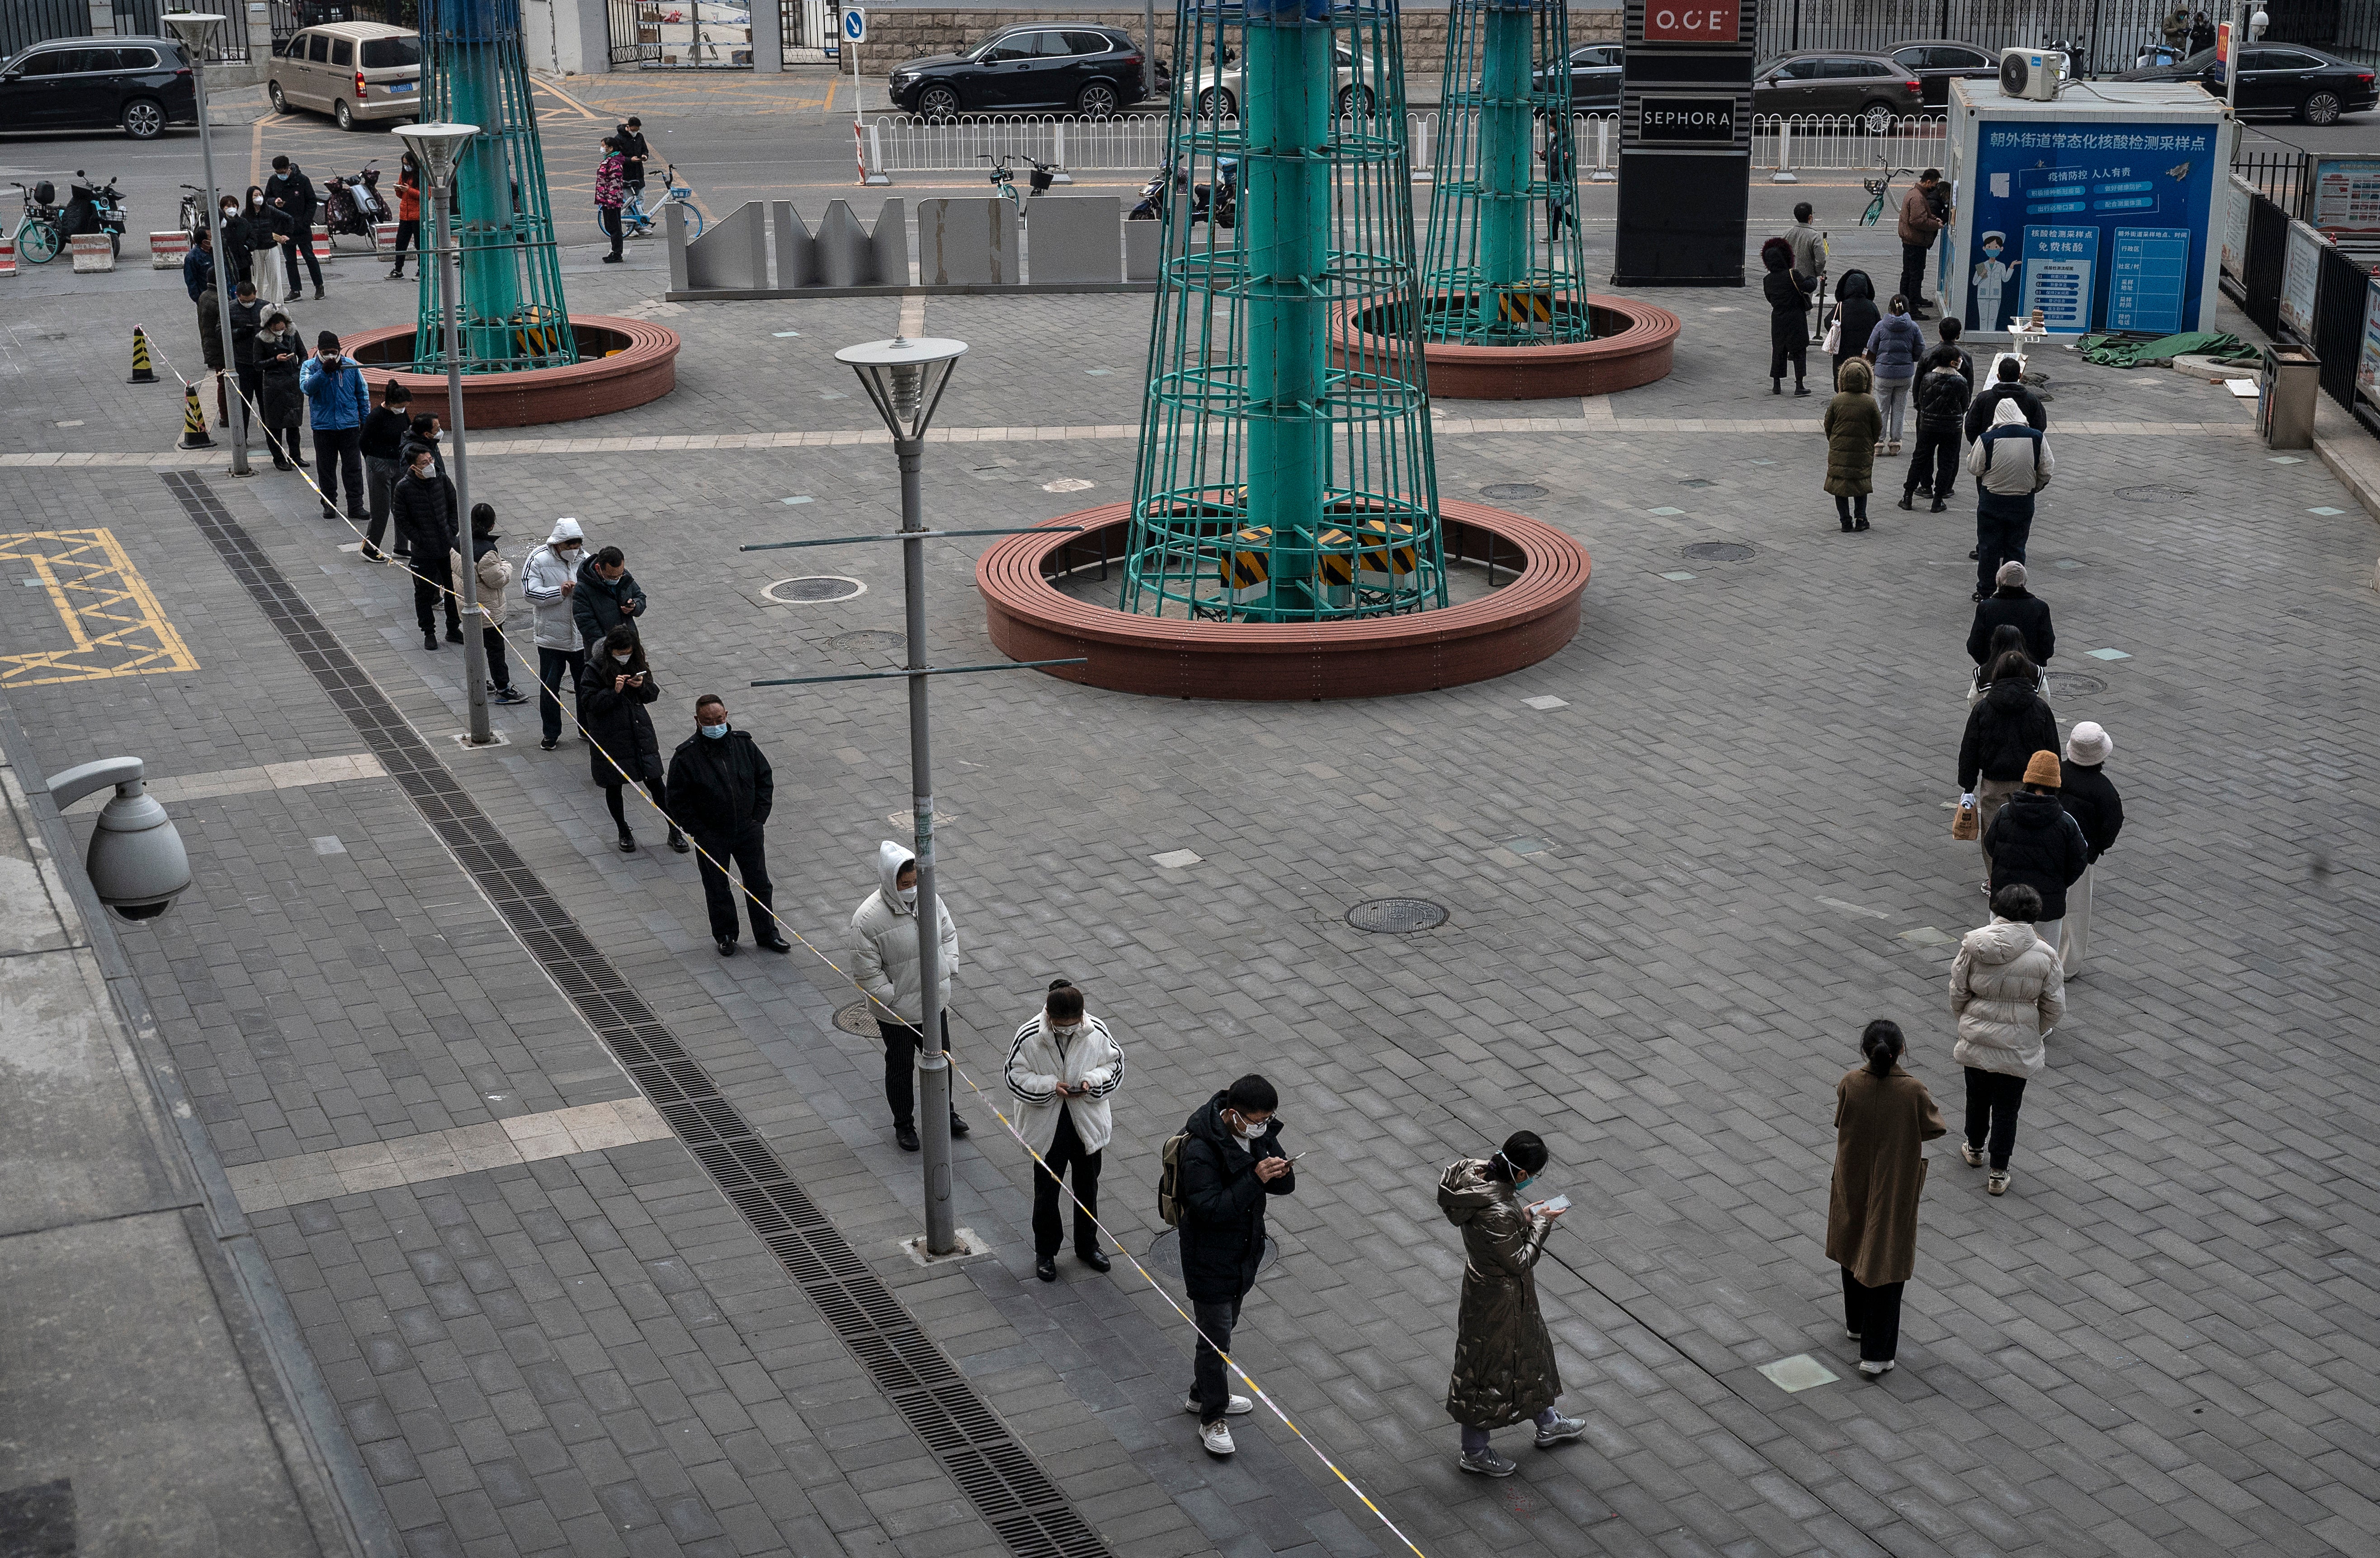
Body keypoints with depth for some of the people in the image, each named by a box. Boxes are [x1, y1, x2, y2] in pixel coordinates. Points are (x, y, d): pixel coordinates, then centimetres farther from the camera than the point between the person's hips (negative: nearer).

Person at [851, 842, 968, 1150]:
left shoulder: (929, 899, -9)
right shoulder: (868, 918, -25)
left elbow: (949, 934, 9)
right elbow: (867, 971, -20)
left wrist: (947, 971, 0)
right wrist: (893, 998, -19)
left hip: (934, 1002, 5)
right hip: (896, 1013, -5)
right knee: (900, 1067, 14)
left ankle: (944, 1112, 46)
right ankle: (903, 1124, 35)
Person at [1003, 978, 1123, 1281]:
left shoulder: (1097, 1031, -14)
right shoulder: (1029, 1036, -20)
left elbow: (1116, 1064, -1)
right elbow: (1015, 1075, -12)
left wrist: (1093, 1081, -20)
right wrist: (1050, 1086, -25)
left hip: (1087, 1123, 2)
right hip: (1047, 1128, -2)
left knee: (1087, 1187, 19)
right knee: (1046, 1191, 11)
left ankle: (1087, 1245, 40)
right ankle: (1045, 1253, 30)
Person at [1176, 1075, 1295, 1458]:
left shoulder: (1260, 1132, -6)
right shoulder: (1199, 1150, -29)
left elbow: (1286, 1186, 0)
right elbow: (1211, 1208, -32)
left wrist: (1280, 1173, -24)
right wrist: (1255, 1179, -37)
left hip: (1246, 1251, 8)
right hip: (1211, 1259, -8)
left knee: (1223, 1328, 24)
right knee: (1215, 1339, 2)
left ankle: (1202, 1394, 44)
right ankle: (1212, 1420, 17)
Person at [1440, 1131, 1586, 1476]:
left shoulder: (1479, 1172, -12)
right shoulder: (1498, 1212, -39)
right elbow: (1520, 1261, -25)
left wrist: (1523, 1216, -3)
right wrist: (1540, 1223, -16)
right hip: (1498, 1296, -9)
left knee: (1529, 1349, 28)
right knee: (1491, 1367, 12)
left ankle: (1548, 1424, 51)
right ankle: (1474, 1453, 32)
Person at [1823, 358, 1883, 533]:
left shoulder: (1837, 400, -10)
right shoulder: (1870, 402, -11)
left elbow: (1828, 425, 0)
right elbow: (1878, 427, -1)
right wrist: (1870, 444, 17)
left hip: (1839, 450, 0)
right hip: (1863, 452, 0)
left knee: (1840, 485, 9)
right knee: (1862, 484, 16)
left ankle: (1845, 519, 6)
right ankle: (1861, 517, 10)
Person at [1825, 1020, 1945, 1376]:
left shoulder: (1850, 1083, -17)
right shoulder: (1913, 1090, -23)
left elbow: (1840, 1122, -3)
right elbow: (1934, 1128, -8)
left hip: (1853, 1183, 3)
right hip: (1894, 1189, -3)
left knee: (1855, 1249, 26)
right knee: (1886, 1263, 6)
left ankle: (1857, 1323, 45)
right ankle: (1876, 1353, 7)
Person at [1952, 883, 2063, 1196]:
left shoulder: (1973, 946, -13)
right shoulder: (2043, 955, -15)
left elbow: (1958, 992, -4)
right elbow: (2055, 1008, -5)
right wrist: (2036, 1032, 14)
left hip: (1976, 1038, 2)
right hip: (2018, 1045, -1)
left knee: (1978, 1097, 24)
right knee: (2007, 1108, 11)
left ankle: (1975, 1149, 45)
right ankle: (1998, 1174, 17)